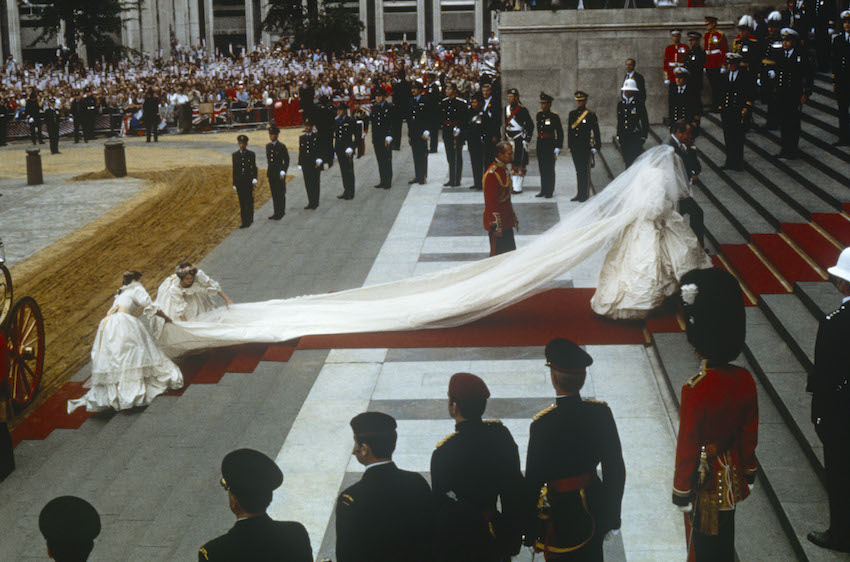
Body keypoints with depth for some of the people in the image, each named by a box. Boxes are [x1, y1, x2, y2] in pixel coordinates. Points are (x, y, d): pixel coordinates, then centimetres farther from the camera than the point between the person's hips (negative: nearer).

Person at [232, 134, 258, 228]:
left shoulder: (251, 154, -1)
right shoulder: (235, 155, 4)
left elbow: (254, 168, 2)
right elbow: (234, 170, 6)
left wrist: (254, 178, -15)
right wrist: (234, 184, 6)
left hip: (249, 181, -2)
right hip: (239, 182, 2)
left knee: (249, 201, -4)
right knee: (242, 202, 4)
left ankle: (249, 219, 7)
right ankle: (244, 222, 7)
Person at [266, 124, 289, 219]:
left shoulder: (282, 146, -9)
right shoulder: (268, 146, 8)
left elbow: (286, 160, -7)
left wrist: (283, 172, -12)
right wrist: (268, 170, 17)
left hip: (279, 173, -6)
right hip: (271, 173, 6)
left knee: (280, 193, 0)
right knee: (273, 193, 9)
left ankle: (281, 213, 8)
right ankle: (276, 212, 17)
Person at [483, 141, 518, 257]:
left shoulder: (504, 169, 9)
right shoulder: (492, 174, -21)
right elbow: (491, 203, -21)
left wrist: (513, 217, 22)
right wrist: (497, 226, -20)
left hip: (507, 222, 9)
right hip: (497, 223, -9)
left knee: (511, 251, 15)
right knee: (497, 255, -1)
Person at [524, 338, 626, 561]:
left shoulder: (543, 424, -22)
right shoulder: (601, 412, -10)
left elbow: (532, 483, -15)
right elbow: (616, 469, -1)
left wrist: (530, 532, -4)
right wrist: (612, 513, 12)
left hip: (561, 517, -4)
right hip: (595, 514, 5)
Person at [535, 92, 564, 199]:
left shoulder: (554, 116, -9)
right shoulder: (539, 115, 8)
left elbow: (560, 132, -7)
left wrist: (558, 147, -11)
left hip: (550, 144, -6)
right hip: (540, 144, 6)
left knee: (549, 168, 0)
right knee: (542, 168, 10)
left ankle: (549, 191, 7)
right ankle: (543, 190, 18)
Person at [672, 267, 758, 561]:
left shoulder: (695, 390, -30)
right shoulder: (745, 380, -12)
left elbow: (687, 446, -22)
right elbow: (750, 434, 0)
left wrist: (681, 493, -9)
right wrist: (748, 474, 15)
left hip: (704, 482, -5)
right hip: (732, 478, 5)